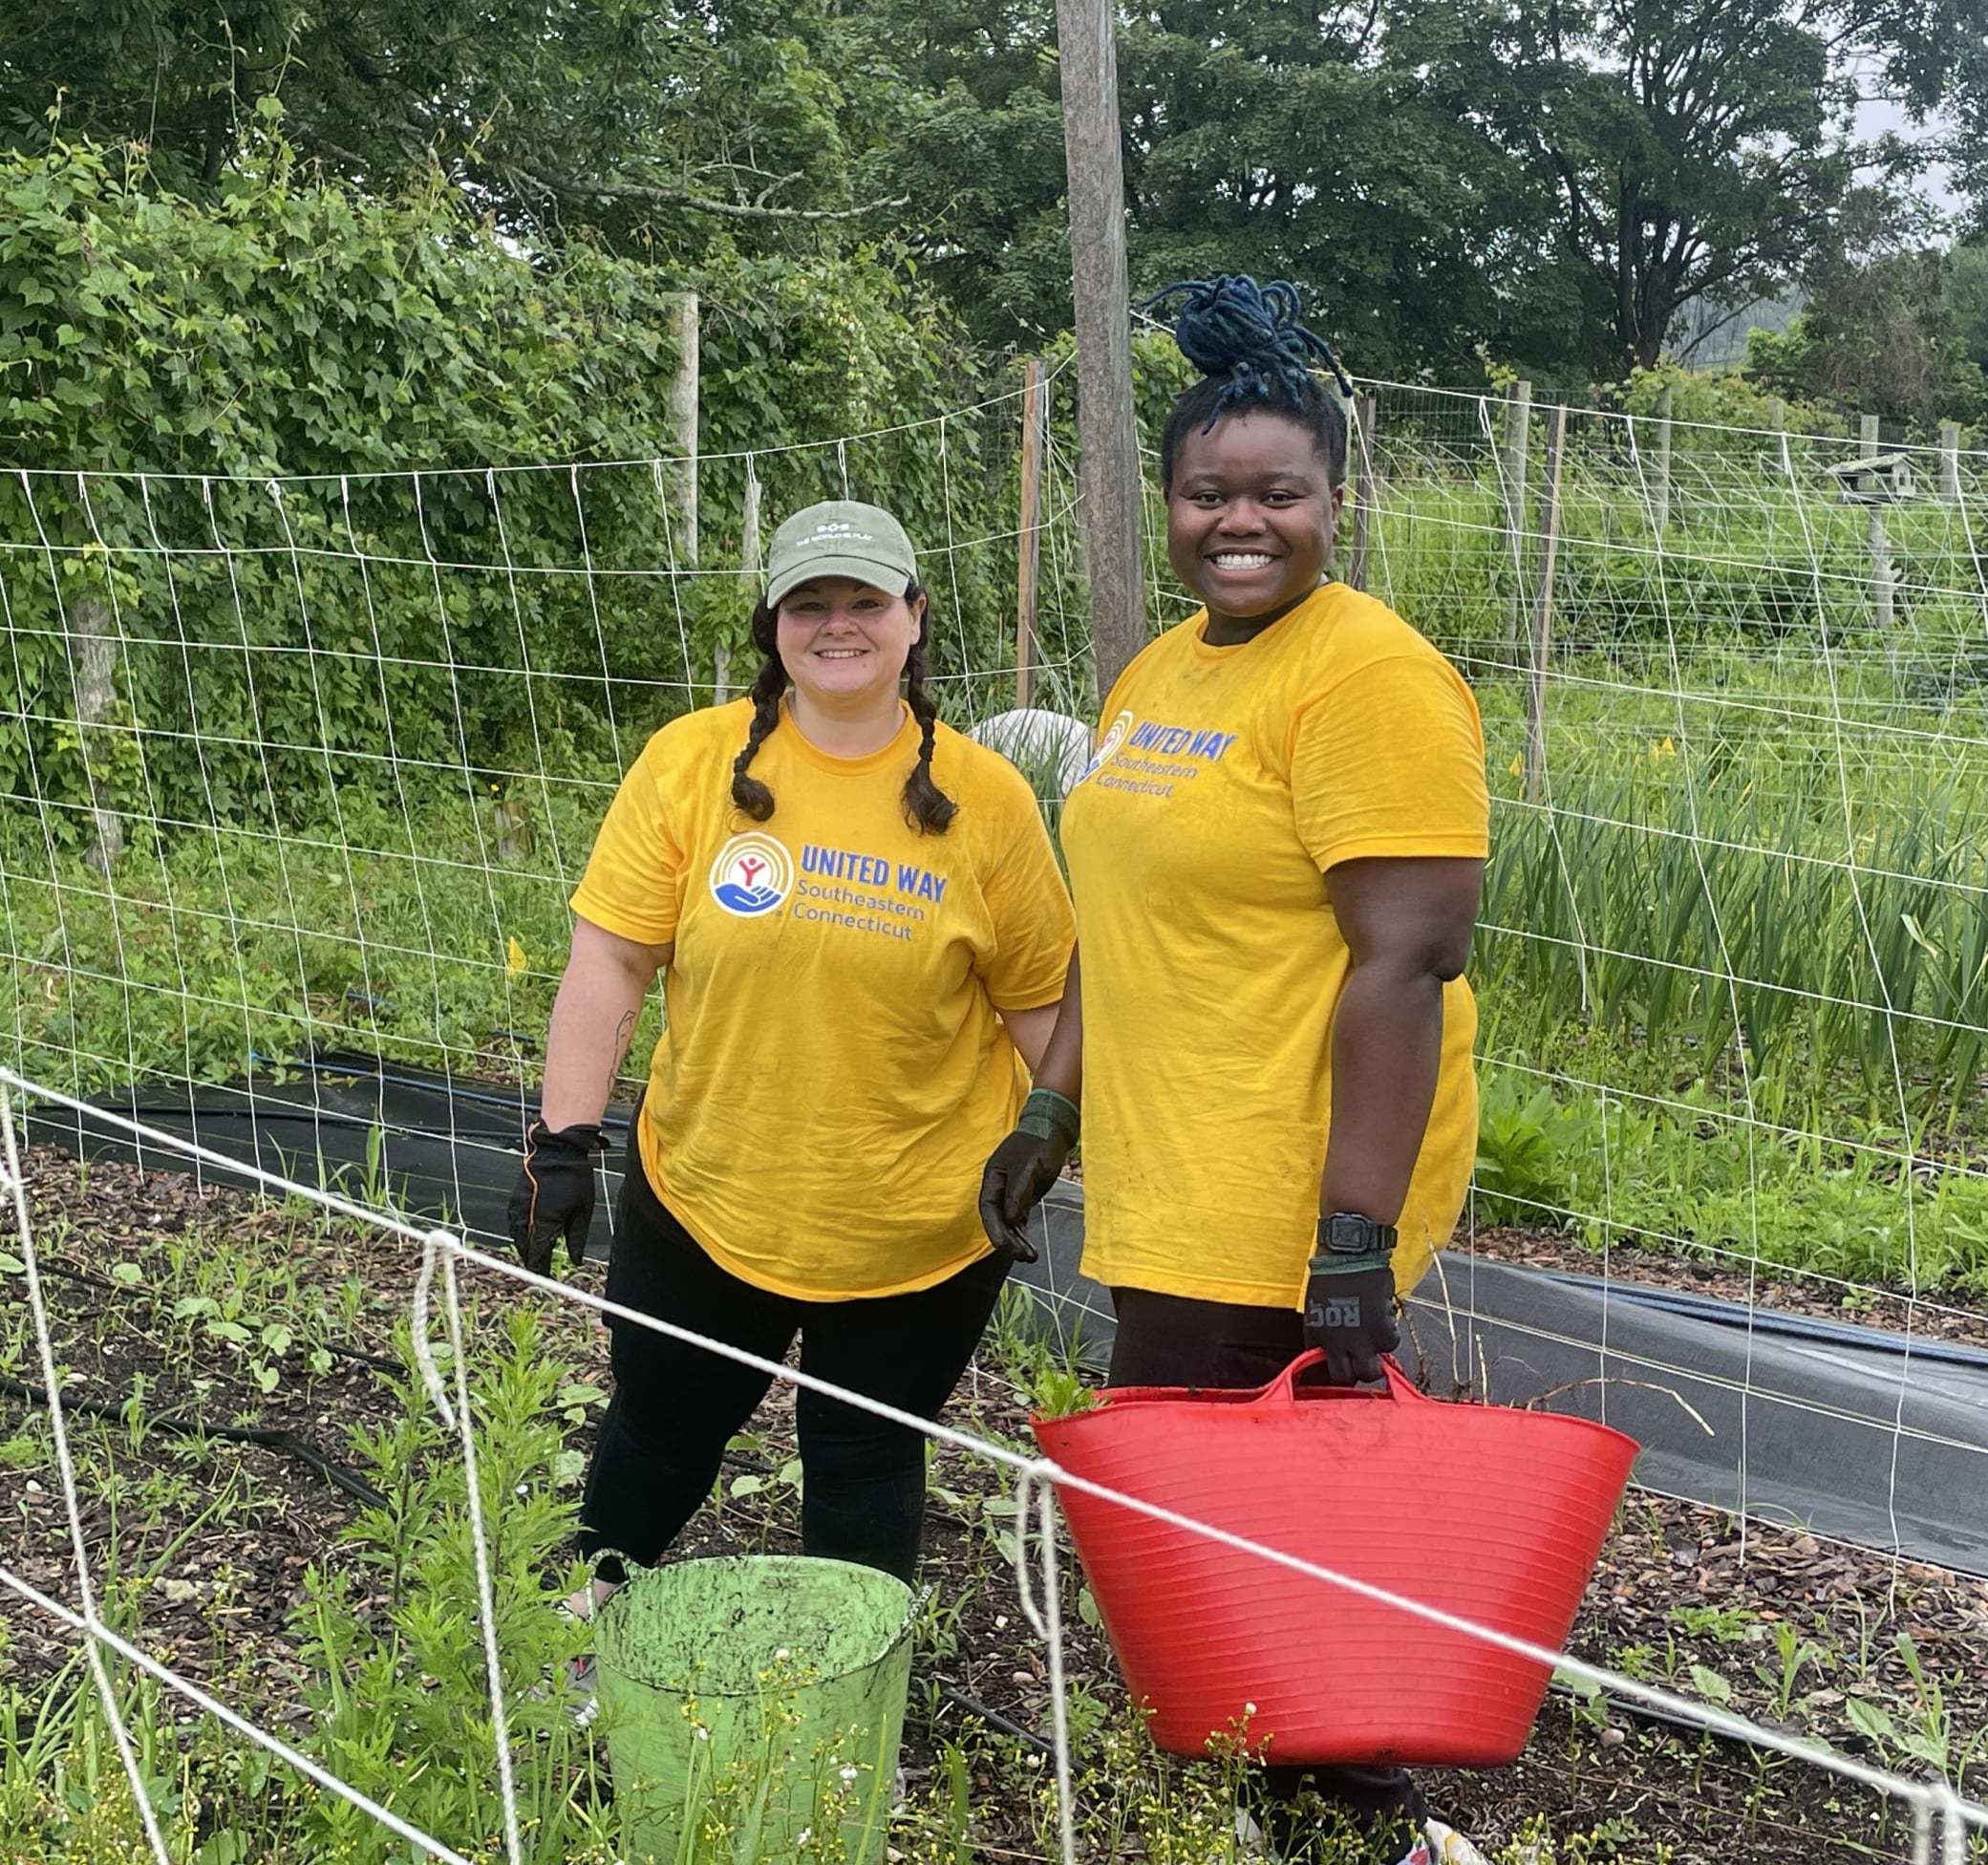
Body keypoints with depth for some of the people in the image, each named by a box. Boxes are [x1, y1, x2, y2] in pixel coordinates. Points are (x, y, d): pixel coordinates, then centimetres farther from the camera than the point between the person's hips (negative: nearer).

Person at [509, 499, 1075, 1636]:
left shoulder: (985, 797, -7)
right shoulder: (694, 762, -7)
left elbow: (1039, 999, 0)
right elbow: (610, 958, -6)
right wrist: (566, 1138, -9)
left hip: (919, 1231, -1)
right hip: (705, 1202, 1)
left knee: (868, 1467, 14)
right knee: (660, 1432, 21)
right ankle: (584, 1619, 50)